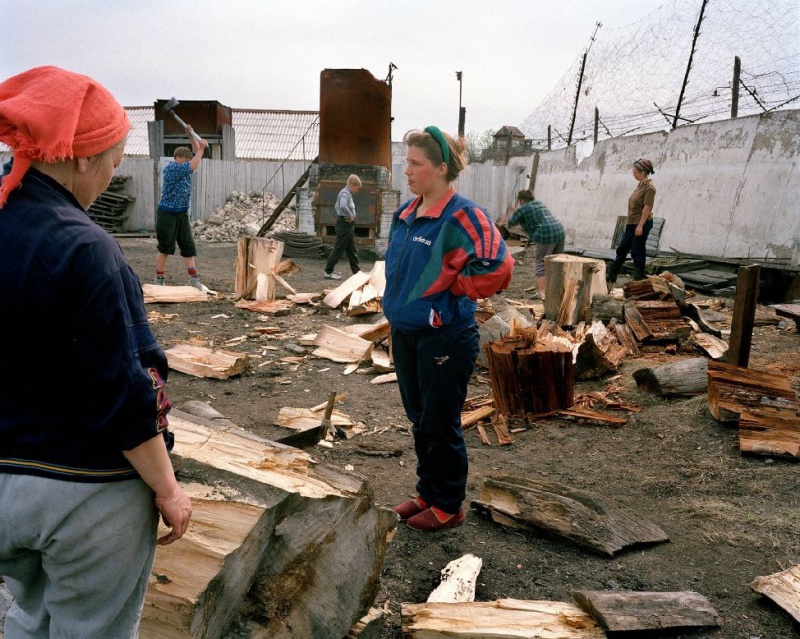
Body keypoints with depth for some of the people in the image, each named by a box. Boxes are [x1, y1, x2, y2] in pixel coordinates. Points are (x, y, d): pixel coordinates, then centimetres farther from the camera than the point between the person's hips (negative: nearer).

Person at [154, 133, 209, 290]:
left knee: (188, 246, 3)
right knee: (165, 247, -2)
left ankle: (194, 278, 4)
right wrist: (201, 148, -17)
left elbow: (196, 152, 16)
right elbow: (193, 166, -24)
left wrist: (191, 136, 4)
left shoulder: (183, 168, 10)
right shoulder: (171, 168, -13)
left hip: (182, 213, 8)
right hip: (167, 214, -8)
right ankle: (159, 279, 7)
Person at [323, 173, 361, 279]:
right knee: (339, 248, -3)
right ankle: (328, 271, 4)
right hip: (344, 224, -10)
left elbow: (336, 206, 26)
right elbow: (343, 207, -36)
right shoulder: (345, 193, -16)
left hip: (348, 224, 10)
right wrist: (350, 216, -21)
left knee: (352, 249, 14)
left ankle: (357, 271, 20)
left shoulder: (348, 194, 14)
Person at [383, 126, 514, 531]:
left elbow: (496, 268, -27)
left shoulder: (462, 217, -17)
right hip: (405, 334, 8)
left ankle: (448, 507, 23)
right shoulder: (404, 215, 8)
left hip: (444, 340, -8)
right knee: (419, 420, 19)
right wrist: (398, 301, 11)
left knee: (440, 425, 5)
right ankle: (427, 494, 36)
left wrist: (451, 288, -15)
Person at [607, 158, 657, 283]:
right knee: (622, 249, 13)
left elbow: (647, 208, -18)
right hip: (632, 223, 9)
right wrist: (630, 222, 17)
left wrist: (640, 226, -21)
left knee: (637, 252, -2)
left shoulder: (649, 188, -14)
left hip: (641, 224, -9)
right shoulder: (640, 185, 12)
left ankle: (638, 280, 8)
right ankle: (611, 277, 21)